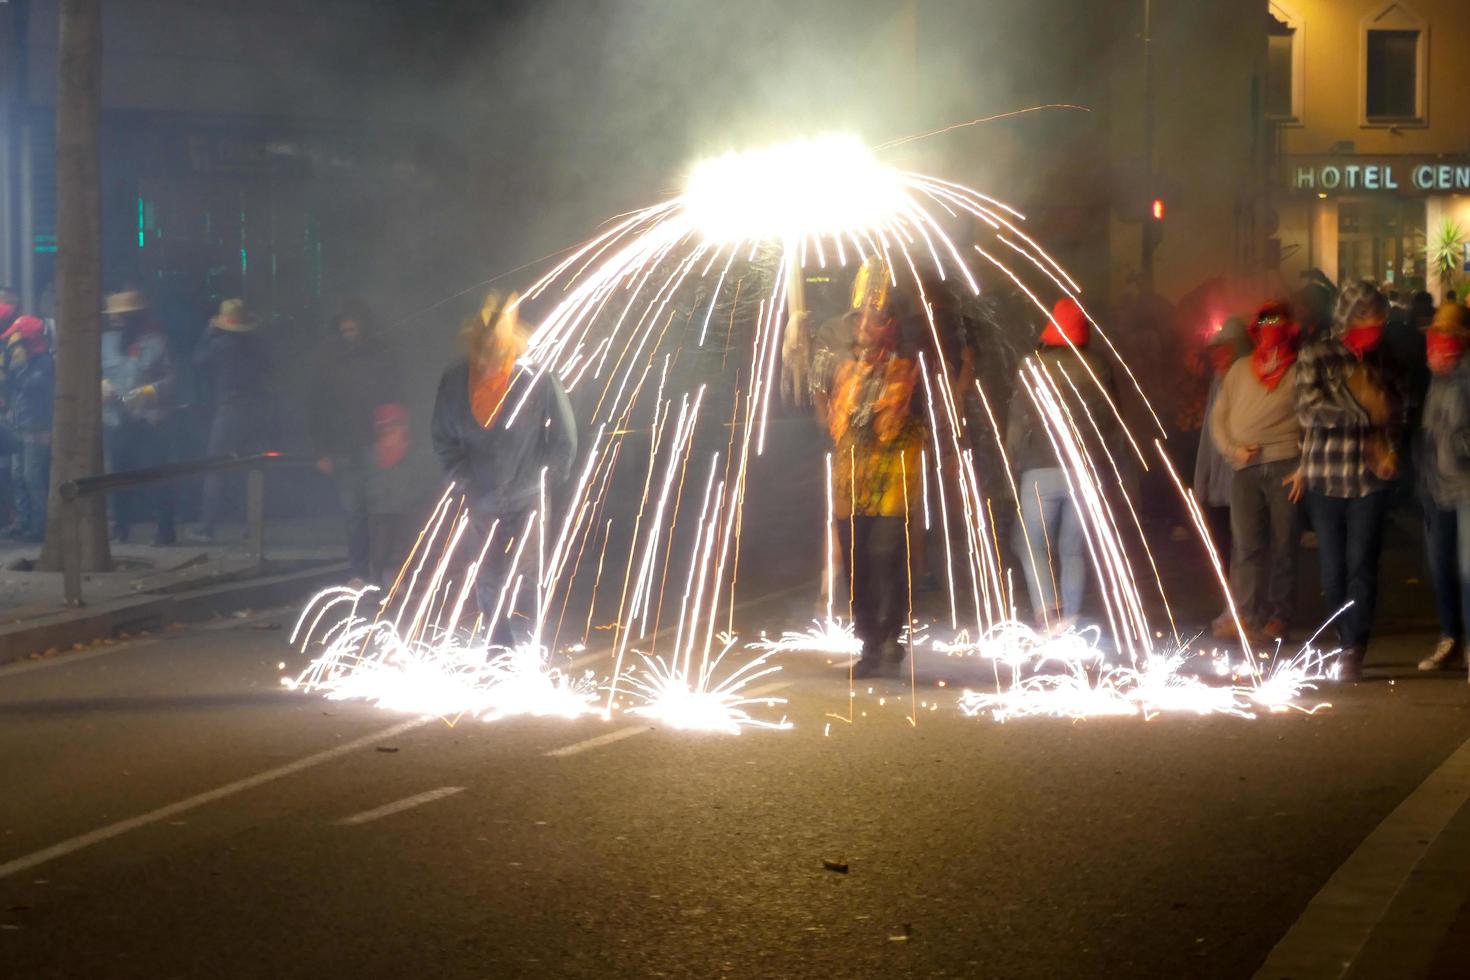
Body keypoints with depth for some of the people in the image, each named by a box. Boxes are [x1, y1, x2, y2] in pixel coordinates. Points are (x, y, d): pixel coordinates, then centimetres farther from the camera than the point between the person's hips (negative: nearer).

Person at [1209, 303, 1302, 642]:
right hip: (1245, 469, 2)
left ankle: (1277, 617, 8)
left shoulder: (1300, 372, 8)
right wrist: (1232, 449, -2)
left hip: (1286, 465, -2)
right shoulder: (1240, 369, 16)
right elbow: (1219, 416, 15)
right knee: (1246, 543, -8)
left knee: (1283, 544, 2)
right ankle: (1245, 614, -11)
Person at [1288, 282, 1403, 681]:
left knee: (1361, 565, -7)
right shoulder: (1316, 356, 0)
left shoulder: (1381, 360, 10)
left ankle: (1354, 651, -4)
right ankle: (1351, 644, 17)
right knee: (1333, 570, 4)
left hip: (1370, 479, 1)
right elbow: (1309, 408, -12)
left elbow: (1395, 412, 19)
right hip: (1325, 478, -1)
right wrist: (1365, 415, -14)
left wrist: (1389, 449, 2)